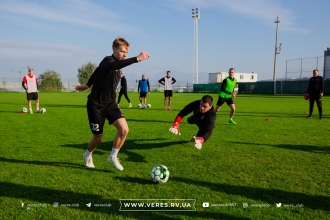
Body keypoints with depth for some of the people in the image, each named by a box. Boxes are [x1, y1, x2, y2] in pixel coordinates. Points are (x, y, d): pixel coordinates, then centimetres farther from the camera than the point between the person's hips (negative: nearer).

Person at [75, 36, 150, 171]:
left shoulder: (117, 64, 6)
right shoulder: (108, 61, -20)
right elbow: (114, 66, -47)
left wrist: (88, 85, 32)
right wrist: (137, 59, -56)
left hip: (110, 103, 7)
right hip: (96, 105, -7)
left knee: (124, 129, -14)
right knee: (98, 137, 6)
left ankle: (113, 157, 8)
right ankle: (87, 155, 40)